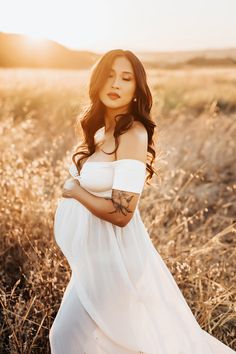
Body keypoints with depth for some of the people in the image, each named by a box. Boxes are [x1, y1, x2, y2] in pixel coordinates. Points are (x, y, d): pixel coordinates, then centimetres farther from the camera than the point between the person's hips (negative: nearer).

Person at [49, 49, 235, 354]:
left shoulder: (133, 135, -21)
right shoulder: (100, 129, 5)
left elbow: (121, 213, -25)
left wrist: (74, 191, -13)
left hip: (112, 252, -9)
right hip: (96, 248, 9)